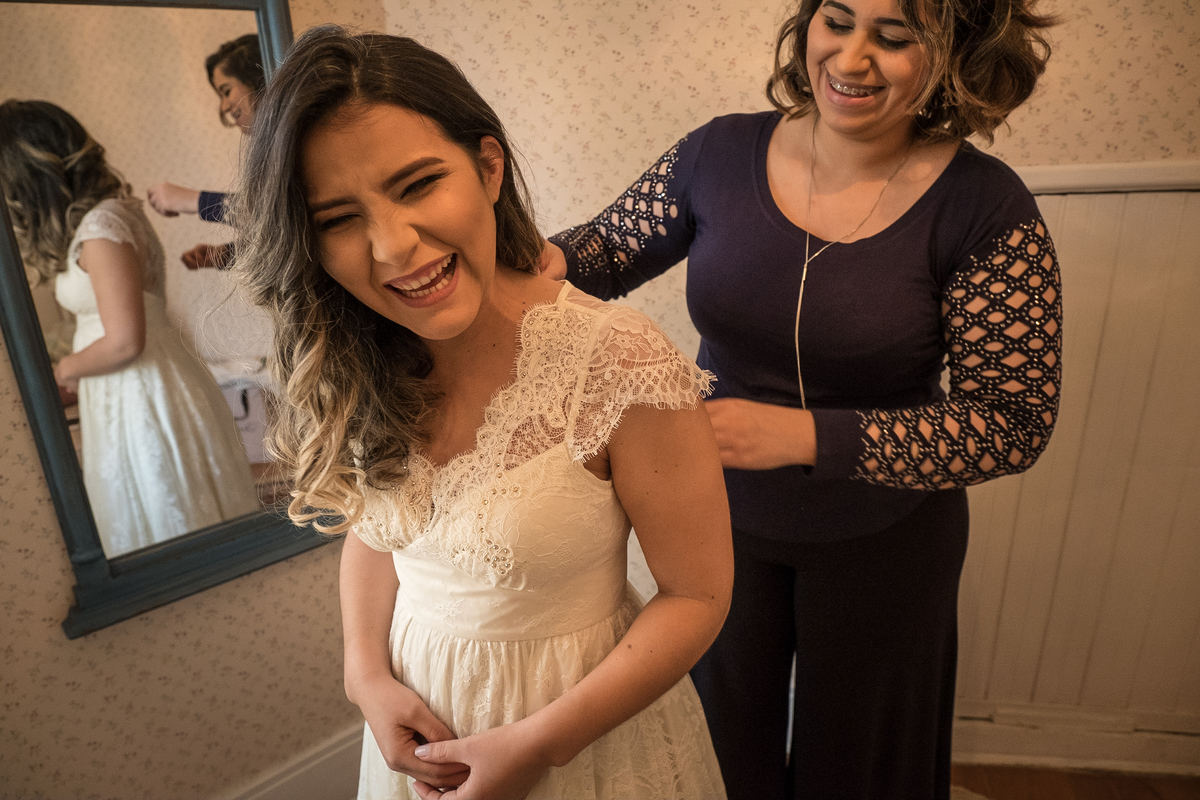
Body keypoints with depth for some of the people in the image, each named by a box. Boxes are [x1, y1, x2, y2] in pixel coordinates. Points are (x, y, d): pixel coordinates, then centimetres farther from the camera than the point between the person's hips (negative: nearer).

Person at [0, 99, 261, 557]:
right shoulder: (111, 210, 10)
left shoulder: (101, 227, -18)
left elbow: (124, 343, -22)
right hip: (126, 398, 9)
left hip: (138, 398, -9)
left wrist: (65, 369, -5)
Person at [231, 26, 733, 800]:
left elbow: (697, 595, -19)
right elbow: (371, 525, 4)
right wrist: (368, 675, -9)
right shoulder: (358, 371, -11)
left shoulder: (621, 363, -28)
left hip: (587, 719, -4)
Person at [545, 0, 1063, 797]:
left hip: (883, 539, -1)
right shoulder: (721, 152, -12)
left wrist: (803, 435, -30)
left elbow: (1015, 420, -20)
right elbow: (611, 246, 1)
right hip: (724, 513, 2)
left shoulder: (985, 207, -19)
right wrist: (547, 261, -23)